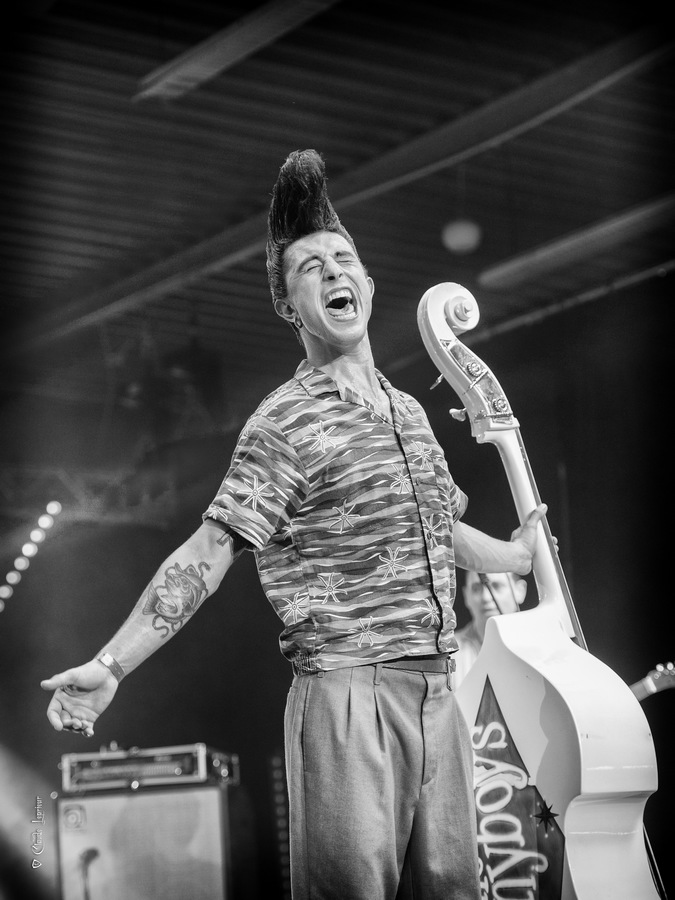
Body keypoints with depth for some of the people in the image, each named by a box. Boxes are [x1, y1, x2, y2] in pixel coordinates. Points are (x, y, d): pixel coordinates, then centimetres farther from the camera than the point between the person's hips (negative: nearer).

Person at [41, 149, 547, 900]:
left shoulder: (408, 412, 16)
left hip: (437, 697, 7)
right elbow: (209, 553, -12)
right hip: (347, 696, -7)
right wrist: (110, 666, -19)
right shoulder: (287, 424, -6)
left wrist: (519, 555, 49)